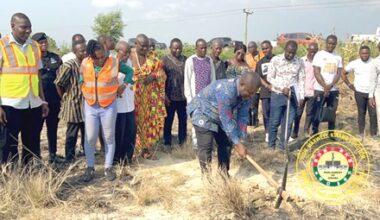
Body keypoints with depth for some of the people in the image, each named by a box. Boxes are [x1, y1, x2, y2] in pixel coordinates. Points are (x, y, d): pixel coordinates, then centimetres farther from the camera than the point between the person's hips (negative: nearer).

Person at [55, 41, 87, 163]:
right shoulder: (68, 66, -18)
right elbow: (58, 84, -12)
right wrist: (65, 98, -3)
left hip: (86, 104, 6)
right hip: (73, 105, -6)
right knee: (72, 135, 3)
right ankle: (69, 160, 14)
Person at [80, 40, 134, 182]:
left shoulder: (115, 63, -11)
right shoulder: (85, 63, -5)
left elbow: (130, 71, 4)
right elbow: (81, 80, 13)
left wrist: (124, 85, -4)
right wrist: (85, 93, 7)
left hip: (109, 106, -1)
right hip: (90, 106, 2)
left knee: (109, 138, 7)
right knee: (90, 138, 4)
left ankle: (108, 167, 19)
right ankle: (90, 167, 19)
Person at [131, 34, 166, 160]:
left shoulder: (153, 58, 7)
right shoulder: (129, 58, -3)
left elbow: (161, 74, 5)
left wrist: (154, 76, -14)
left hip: (150, 96, 3)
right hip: (135, 95, -3)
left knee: (151, 120, 3)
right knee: (137, 120, -1)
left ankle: (147, 147, 16)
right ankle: (145, 148, 11)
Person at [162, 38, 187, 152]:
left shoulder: (185, 60, 7)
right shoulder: (165, 60, -1)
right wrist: (164, 95, -9)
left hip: (183, 96, 3)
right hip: (170, 96, -2)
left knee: (183, 120, 8)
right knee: (168, 121, 6)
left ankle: (182, 142, 21)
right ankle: (167, 143, 17)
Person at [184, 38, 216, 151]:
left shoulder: (209, 60, 8)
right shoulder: (190, 61, -4)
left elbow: (213, 78, 11)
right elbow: (187, 81, -4)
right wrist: (189, 98, -8)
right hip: (196, 96, -3)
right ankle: (196, 143, 10)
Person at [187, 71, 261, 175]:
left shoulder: (246, 93, -14)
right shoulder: (225, 91, -39)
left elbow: (242, 117, -9)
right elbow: (226, 120, -35)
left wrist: (241, 140, -15)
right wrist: (237, 143, -30)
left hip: (219, 116, 8)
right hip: (202, 113, -8)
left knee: (226, 144, 7)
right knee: (206, 148, -12)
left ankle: (223, 175, 18)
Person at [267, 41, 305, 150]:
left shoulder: (299, 62, 0)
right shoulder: (276, 60, -7)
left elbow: (301, 80, 6)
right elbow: (270, 77, -5)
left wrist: (301, 96, 0)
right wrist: (282, 88, -15)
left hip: (292, 96, 2)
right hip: (277, 95, -2)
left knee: (288, 122, 5)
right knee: (274, 121, 3)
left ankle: (283, 146, 17)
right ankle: (271, 145, 18)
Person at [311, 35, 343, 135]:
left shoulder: (338, 57, 10)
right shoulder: (319, 55, -3)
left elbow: (339, 73, 3)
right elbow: (316, 73, -9)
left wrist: (330, 85, -13)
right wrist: (325, 87, -15)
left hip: (334, 90, 4)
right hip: (320, 89, -4)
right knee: (317, 113, -2)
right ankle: (314, 133, 7)